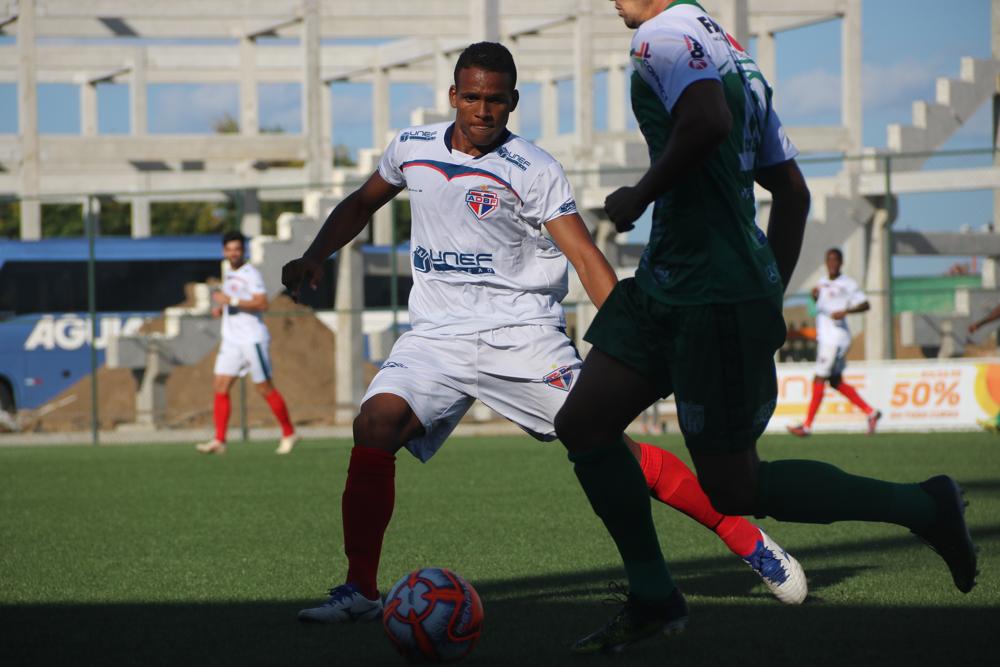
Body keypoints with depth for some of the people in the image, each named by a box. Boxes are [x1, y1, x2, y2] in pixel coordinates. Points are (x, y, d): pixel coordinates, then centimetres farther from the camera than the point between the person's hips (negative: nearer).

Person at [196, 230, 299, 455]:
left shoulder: (251, 274, -11)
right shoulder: (228, 274, 15)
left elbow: (262, 304, -22)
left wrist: (231, 300, -24)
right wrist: (220, 308, 10)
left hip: (253, 339, -8)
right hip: (231, 340, 8)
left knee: (265, 388, -1)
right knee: (220, 386, -3)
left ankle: (289, 434, 13)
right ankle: (219, 441, -5)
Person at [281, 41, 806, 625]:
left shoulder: (533, 171, -8)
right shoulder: (413, 149, 7)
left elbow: (586, 257, -13)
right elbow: (362, 204, 27)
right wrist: (314, 259, 12)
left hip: (522, 333, -3)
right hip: (437, 334, 4)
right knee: (375, 424, -23)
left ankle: (748, 540, 1)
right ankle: (360, 592, -16)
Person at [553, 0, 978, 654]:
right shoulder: (731, 53, 18)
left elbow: (708, 122, -32)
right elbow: (793, 192, 20)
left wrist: (639, 197, -18)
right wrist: (769, 296, 24)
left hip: (717, 303, -10)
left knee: (733, 489, -1)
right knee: (583, 424, 9)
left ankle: (926, 507, 7)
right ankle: (653, 599, 15)